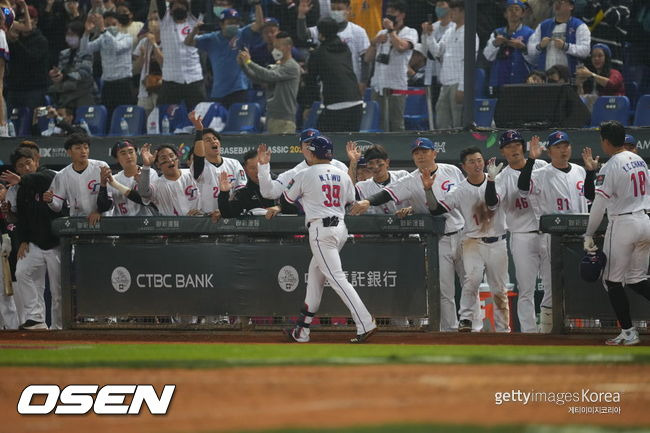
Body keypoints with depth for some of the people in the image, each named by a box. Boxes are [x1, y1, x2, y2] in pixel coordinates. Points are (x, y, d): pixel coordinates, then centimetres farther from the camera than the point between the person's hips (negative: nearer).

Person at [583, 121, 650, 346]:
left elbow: (599, 204, -15)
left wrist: (589, 235, -10)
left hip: (622, 224, -7)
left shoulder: (610, 167, -13)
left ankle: (628, 332, 2)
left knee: (612, 281, 5)